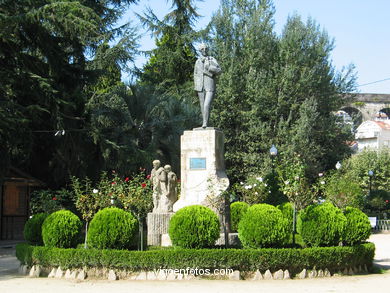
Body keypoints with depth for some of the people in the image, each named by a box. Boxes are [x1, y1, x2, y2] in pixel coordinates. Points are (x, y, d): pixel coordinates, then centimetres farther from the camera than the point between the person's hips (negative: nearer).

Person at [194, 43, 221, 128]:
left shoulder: (212, 60, 4)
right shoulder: (198, 61, 14)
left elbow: (219, 70, -7)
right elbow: (195, 75, 17)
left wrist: (209, 68, -21)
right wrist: (196, 88, 10)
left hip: (210, 86, -4)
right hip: (200, 86, 4)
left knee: (207, 105, -17)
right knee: (202, 106, 5)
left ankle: (205, 123, -17)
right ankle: (204, 123, 11)